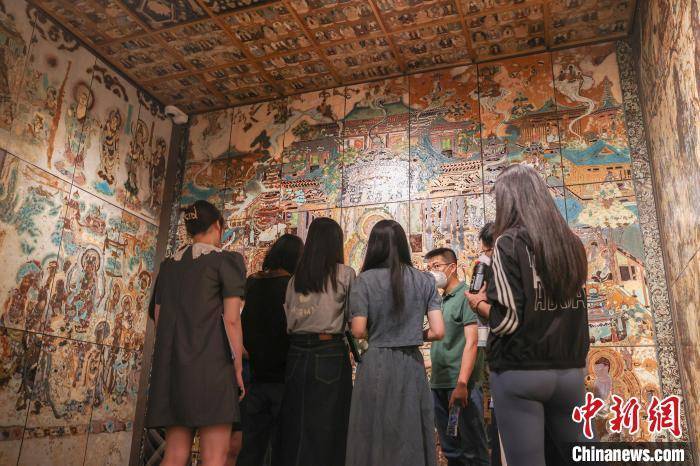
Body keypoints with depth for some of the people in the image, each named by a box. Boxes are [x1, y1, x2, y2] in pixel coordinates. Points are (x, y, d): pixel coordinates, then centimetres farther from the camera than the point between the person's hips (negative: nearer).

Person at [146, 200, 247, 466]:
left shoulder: (168, 265, 16)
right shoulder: (226, 260, -1)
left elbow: (158, 318, 16)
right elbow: (231, 319, -8)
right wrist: (238, 367, -2)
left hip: (171, 363, 6)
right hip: (210, 362, -6)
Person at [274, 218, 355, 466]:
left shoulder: (295, 277, 9)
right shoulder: (344, 274, -3)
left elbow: (287, 321, 8)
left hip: (297, 353, 4)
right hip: (330, 353, -4)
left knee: (294, 424, 11)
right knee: (326, 426, 4)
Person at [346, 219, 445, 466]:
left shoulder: (365, 279, -6)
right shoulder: (425, 280, 1)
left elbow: (359, 331, -9)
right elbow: (438, 332, -4)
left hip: (376, 366, -2)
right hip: (412, 365, 2)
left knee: (374, 438, 10)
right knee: (411, 438, 13)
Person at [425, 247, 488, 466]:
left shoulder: (466, 296, -8)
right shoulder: (440, 300, 14)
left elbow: (471, 343, -15)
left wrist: (462, 384, -19)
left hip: (460, 384, -7)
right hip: (439, 383, 7)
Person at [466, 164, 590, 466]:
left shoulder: (509, 242, -10)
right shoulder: (572, 244, 9)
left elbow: (507, 320, -15)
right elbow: (571, 310, 16)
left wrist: (478, 302, 2)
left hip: (520, 372, -6)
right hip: (570, 372, 6)